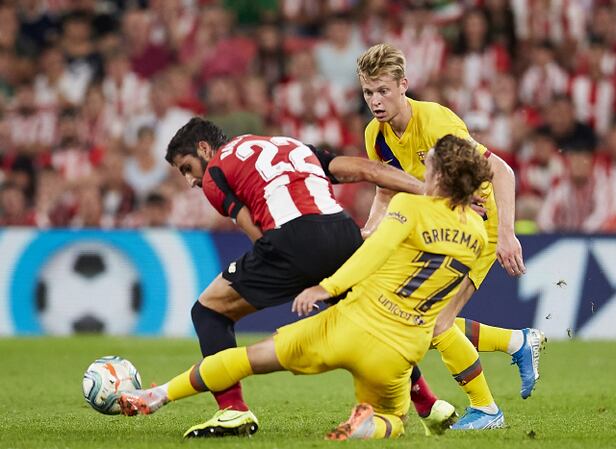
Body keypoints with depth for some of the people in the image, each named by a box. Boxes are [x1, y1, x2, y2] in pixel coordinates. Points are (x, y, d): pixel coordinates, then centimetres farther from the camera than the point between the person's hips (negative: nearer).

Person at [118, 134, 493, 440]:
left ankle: (157, 397, 21)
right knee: (392, 419, 30)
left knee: (254, 357, 14)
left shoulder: (409, 206, -8)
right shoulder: (479, 236, 6)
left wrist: (328, 287, -26)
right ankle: (370, 424, -7)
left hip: (352, 327, -3)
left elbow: (376, 249, -23)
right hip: (397, 356, 3)